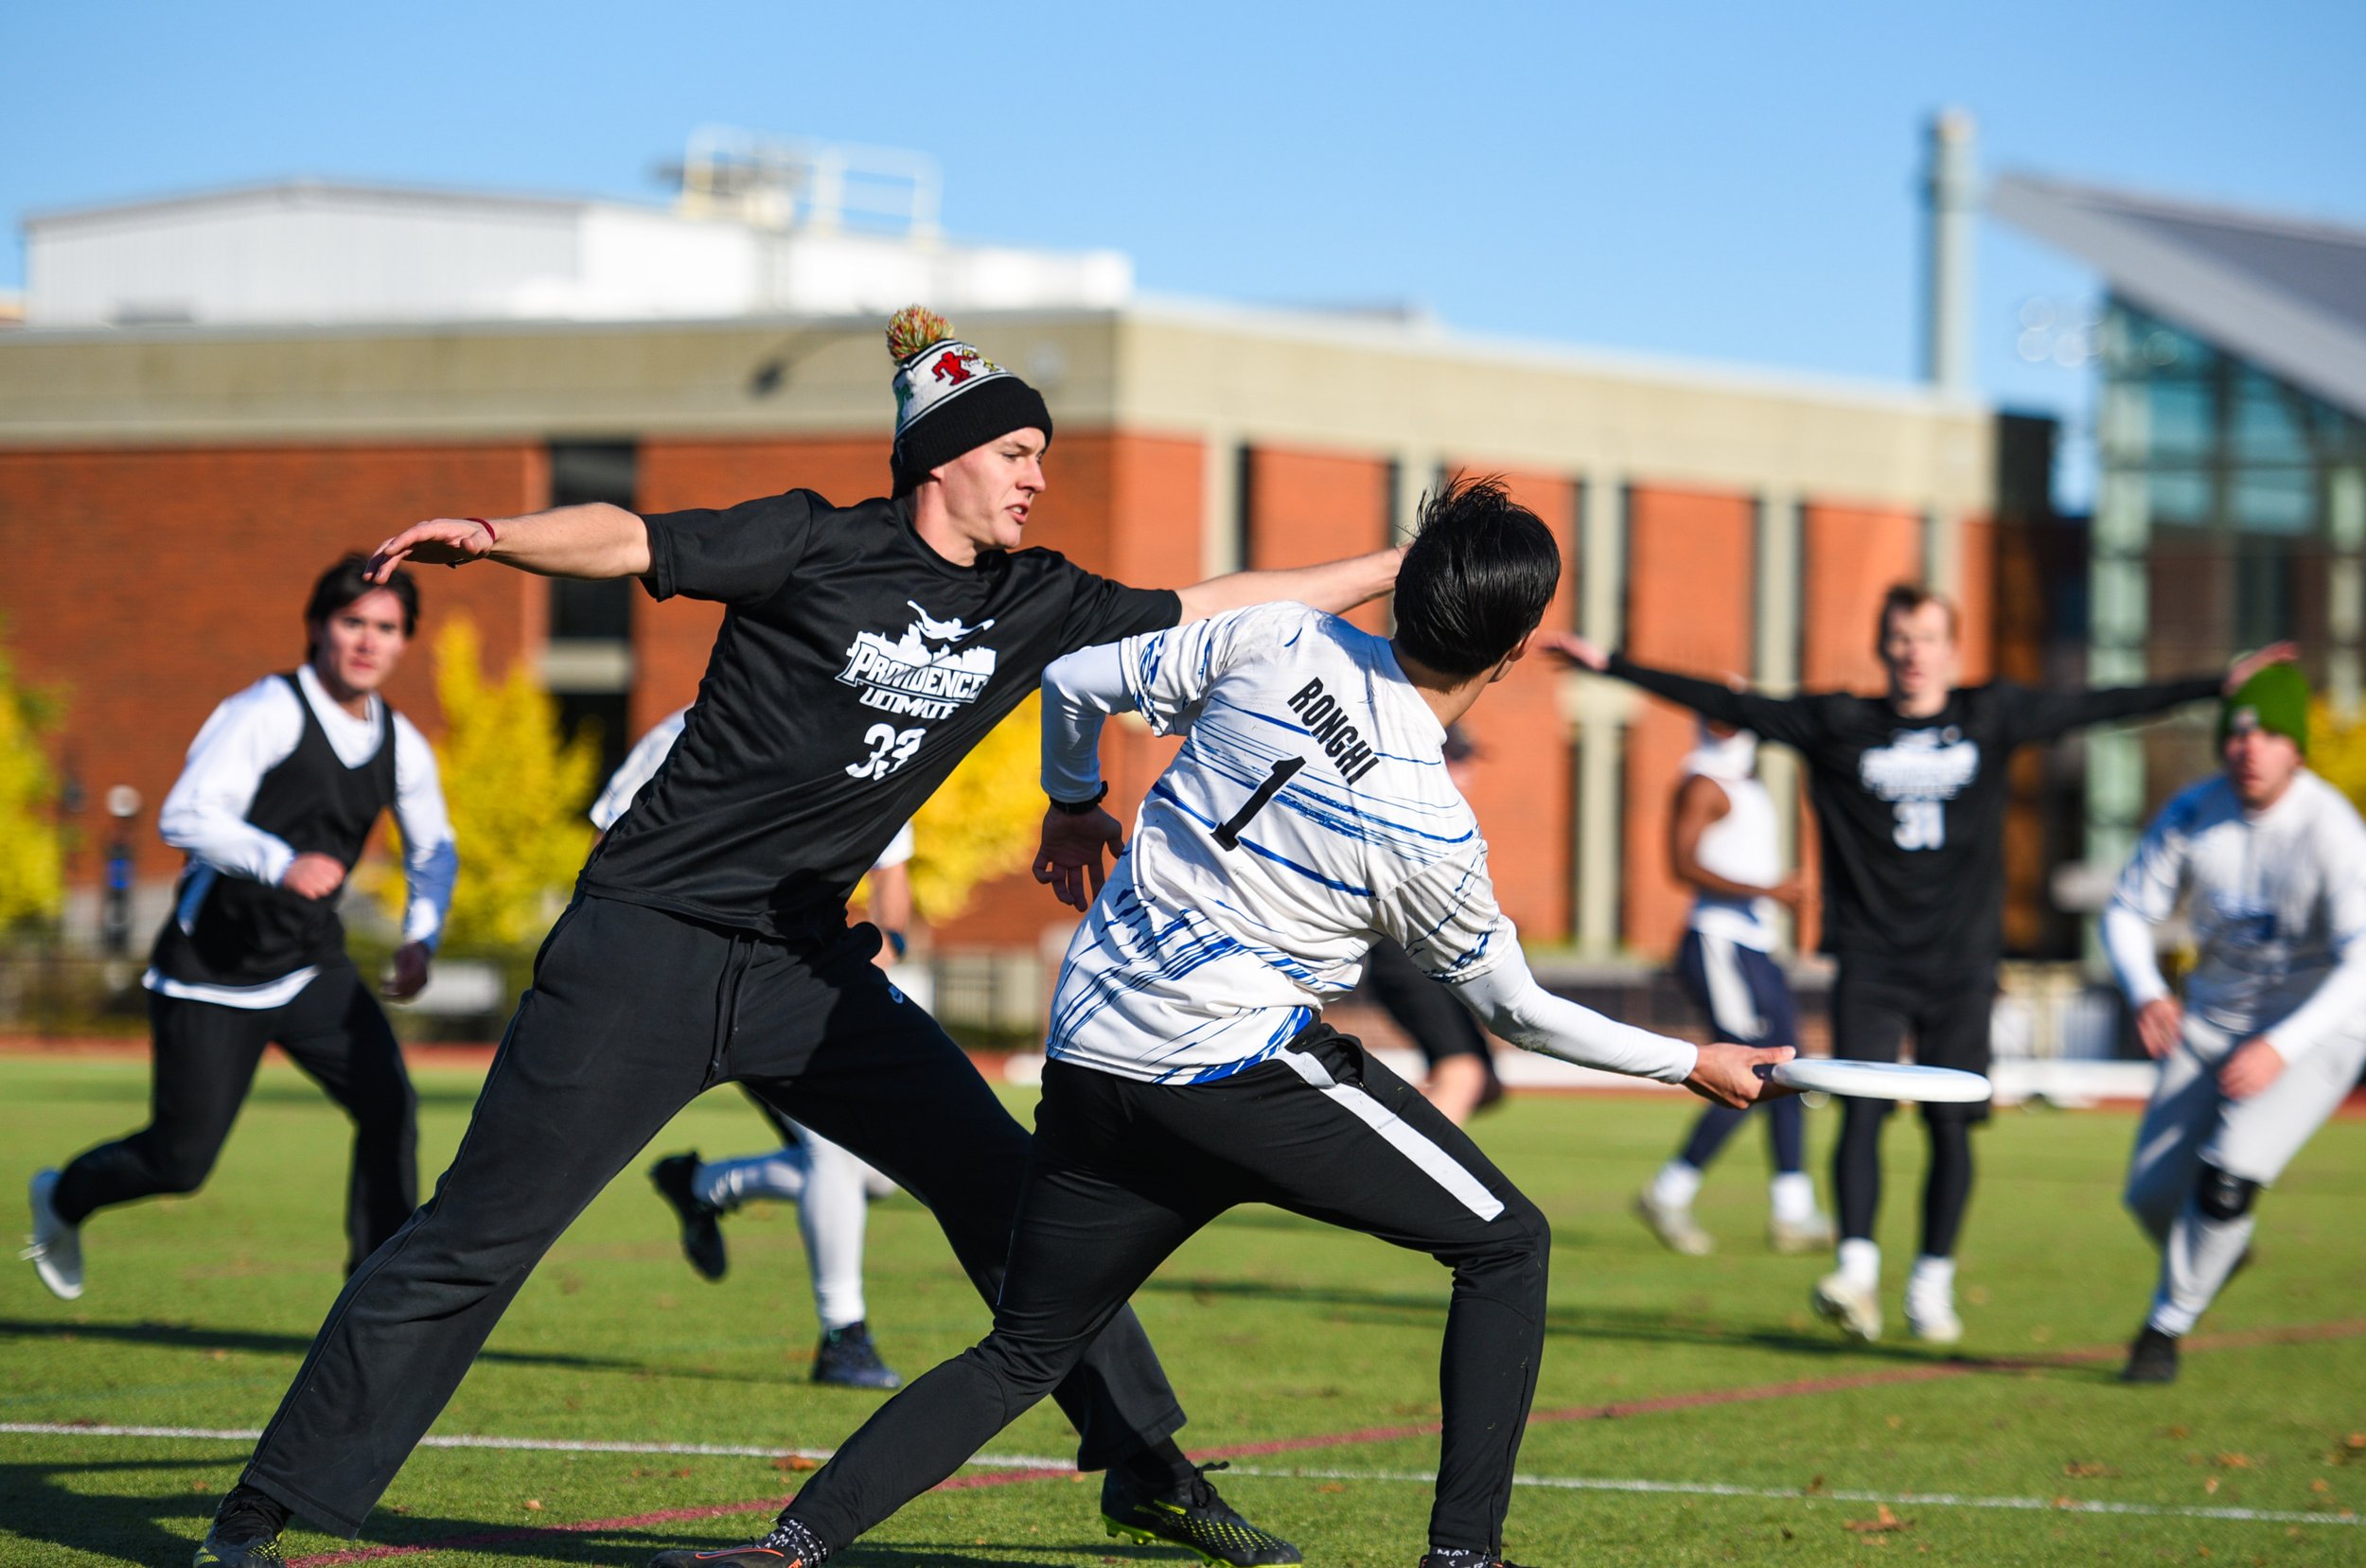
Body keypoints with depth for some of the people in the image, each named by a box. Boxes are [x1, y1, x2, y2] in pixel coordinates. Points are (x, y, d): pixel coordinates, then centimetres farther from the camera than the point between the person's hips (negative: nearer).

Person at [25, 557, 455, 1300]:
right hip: (213, 970, -5)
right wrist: (280, 863, -43)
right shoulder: (267, 712, -17)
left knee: (390, 1105, -17)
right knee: (181, 1161, 1)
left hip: (313, 968, 5)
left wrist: (422, 936, 2)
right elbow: (186, 817, -28)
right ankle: (62, 1197, 34)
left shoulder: (401, 746, 4)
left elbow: (434, 850, 20)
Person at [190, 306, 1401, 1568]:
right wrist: (491, 538, -33)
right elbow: (631, 542, -15)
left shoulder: (1031, 604, 9)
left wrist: (1397, 568, 21)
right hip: (648, 952, -6)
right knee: (475, 1240, -8)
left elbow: (1221, 610, 18)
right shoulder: (816, 548, -7)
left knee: (1007, 1191, 3)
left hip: (805, 971, 6)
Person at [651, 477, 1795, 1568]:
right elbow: (1513, 1006, 6)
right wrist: (1691, 1064, 17)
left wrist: (1072, 803, 29)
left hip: (1090, 1057, 6)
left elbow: (1077, 681, 8)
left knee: (1023, 1354, 14)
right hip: (1237, 1062, -6)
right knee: (1506, 1245, 9)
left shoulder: (1281, 641, 0)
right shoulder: (1426, 828, -9)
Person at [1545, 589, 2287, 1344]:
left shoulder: (1990, 716, 7)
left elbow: (2100, 707, 8)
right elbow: (1724, 704, 4)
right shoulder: (1836, 724, 4)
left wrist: (2223, 685, 6)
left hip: (1961, 963, 1)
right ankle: (1856, 1274, -20)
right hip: (1870, 962, -1)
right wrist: (1610, 665, -1)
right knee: (1862, 1108, -15)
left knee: (1950, 1122, -2)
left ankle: (1932, 1285, 10)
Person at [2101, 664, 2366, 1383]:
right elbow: (2128, 912, -1)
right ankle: (2219, 1252, 36)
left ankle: (2166, 1327, -1)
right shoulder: (2191, 813, -9)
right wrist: (2145, 993, -23)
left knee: (2226, 1175, -23)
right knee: (2152, 1192, 1)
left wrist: (2283, 1048, -41)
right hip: (2214, 1020, 5)